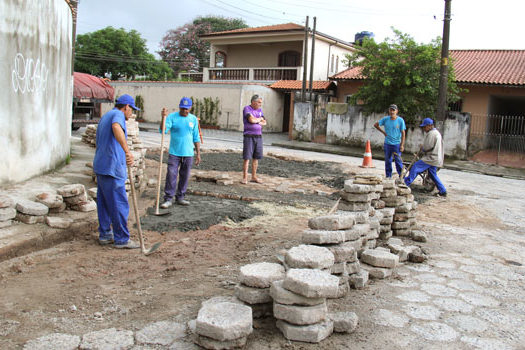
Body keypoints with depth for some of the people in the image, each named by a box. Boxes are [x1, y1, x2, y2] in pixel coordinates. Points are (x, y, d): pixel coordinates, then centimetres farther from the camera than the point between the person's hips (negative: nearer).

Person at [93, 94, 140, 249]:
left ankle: (105, 235, 22)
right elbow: (116, 128, -34)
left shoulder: (105, 116, 23)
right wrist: (128, 151, -37)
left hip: (101, 166, 10)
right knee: (119, 205, -4)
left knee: (104, 203, 14)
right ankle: (122, 239, 1)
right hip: (112, 168, -10)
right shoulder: (118, 115, -9)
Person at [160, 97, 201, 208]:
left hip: (188, 153, 3)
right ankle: (168, 199, 1)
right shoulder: (172, 117, -2)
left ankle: (180, 197, 20)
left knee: (185, 177, 9)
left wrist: (198, 153, 9)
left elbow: (196, 138, 12)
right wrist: (163, 117, -30)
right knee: (171, 175, -6)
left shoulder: (194, 119, 7)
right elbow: (163, 130, -16)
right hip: (174, 153, -3)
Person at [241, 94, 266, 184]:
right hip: (249, 136, -6)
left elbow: (264, 123, 4)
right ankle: (245, 178, -5)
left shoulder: (260, 110, 12)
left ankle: (254, 177, 16)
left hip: (258, 137, 6)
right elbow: (251, 120, -23)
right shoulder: (246, 109, -8)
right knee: (247, 157, -9)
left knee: (256, 157, 8)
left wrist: (255, 121, -13)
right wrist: (260, 119, -4)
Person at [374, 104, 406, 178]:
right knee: (388, 161, 10)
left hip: (397, 144, -3)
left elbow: (403, 133, -5)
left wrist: (402, 145, -11)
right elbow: (376, 125, 13)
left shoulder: (400, 120, -5)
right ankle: (388, 176, 20)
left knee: (398, 161, -4)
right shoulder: (385, 119, 0)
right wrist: (383, 132, 6)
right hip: (387, 144, 3)